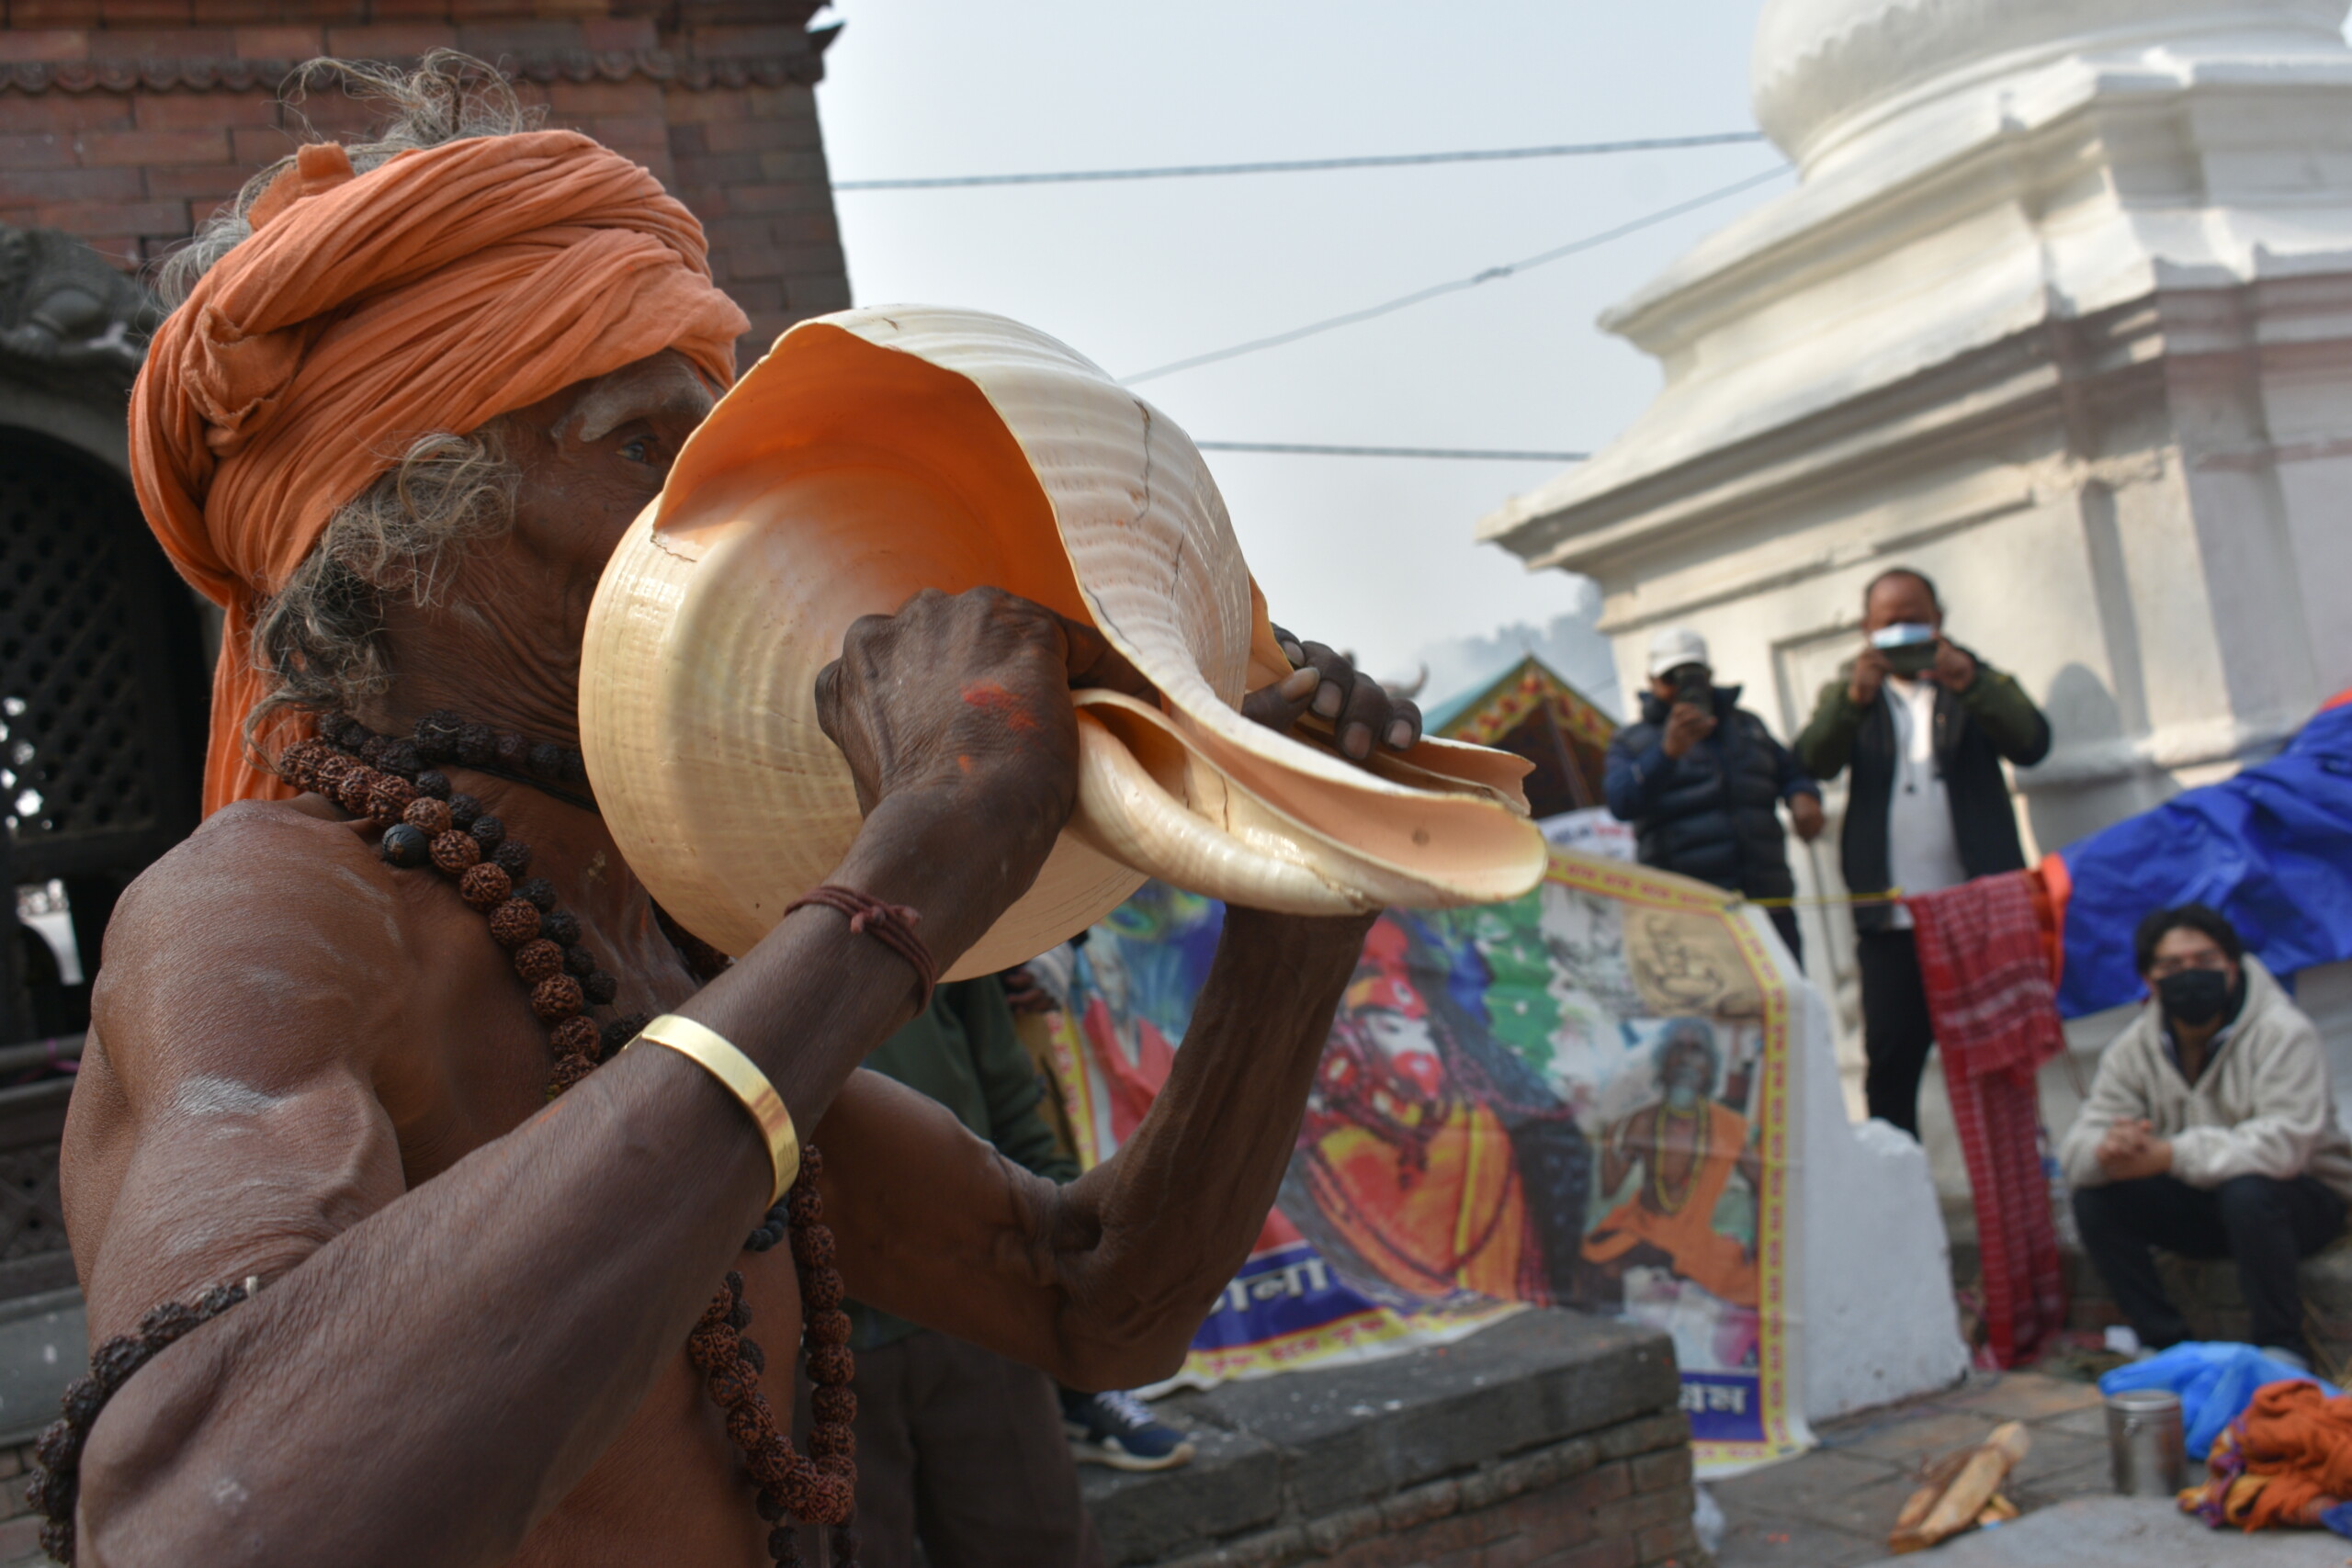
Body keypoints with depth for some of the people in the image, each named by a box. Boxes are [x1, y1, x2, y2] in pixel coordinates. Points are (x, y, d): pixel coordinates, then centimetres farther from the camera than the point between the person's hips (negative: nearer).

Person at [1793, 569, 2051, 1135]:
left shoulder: (1977, 681, 12)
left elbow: (2032, 743, -8)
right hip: (1891, 916, 0)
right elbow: (1813, 761, -7)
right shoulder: (1851, 693, 13)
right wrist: (1853, 697, -26)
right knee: (1891, 1060, -1)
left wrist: (1968, 682, -25)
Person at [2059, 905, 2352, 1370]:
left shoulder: (2284, 1034, -20)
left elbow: (2283, 1143, -34)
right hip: (2202, 1206, 5)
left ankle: (2282, 1346, -15)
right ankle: (2164, 1341, -3)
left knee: (2246, 1190, -36)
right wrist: (2107, 1151, -40)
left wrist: (2169, 1156, -40)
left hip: (2303, 1198, -4)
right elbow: (2078, 1144, -14)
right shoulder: (2135, 1047, -5)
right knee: (2094, 1198, -17)